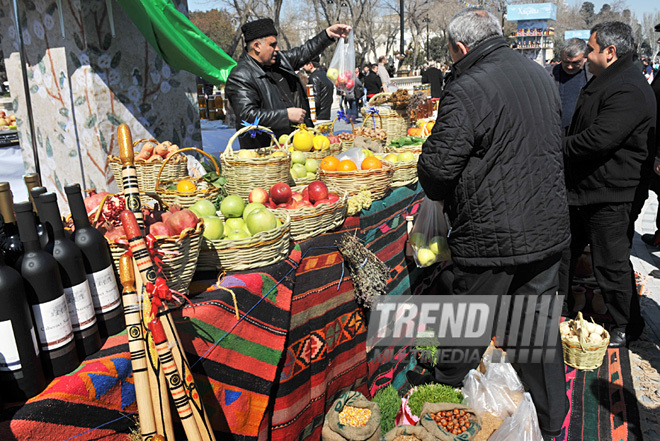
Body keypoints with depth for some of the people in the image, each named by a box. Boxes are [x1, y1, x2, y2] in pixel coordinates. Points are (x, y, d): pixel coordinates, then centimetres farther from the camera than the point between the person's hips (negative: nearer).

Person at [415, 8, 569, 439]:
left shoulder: (466, 92, -18)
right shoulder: (542, 76, 8)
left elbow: (436, 169, -19)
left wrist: (442, 195, 3)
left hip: (492, 238, -7)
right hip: (549, 228, 7)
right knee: (539, 323, 19)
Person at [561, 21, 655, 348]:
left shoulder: (628, 91, -21)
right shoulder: (604, 81, 14)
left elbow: (597, 140, -29)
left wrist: (557, 149, -15)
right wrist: (560, 147, 7)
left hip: (610, 197, -10)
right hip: (583, 188, 10)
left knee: (610, 263, 3)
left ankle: (628, 326, 24)